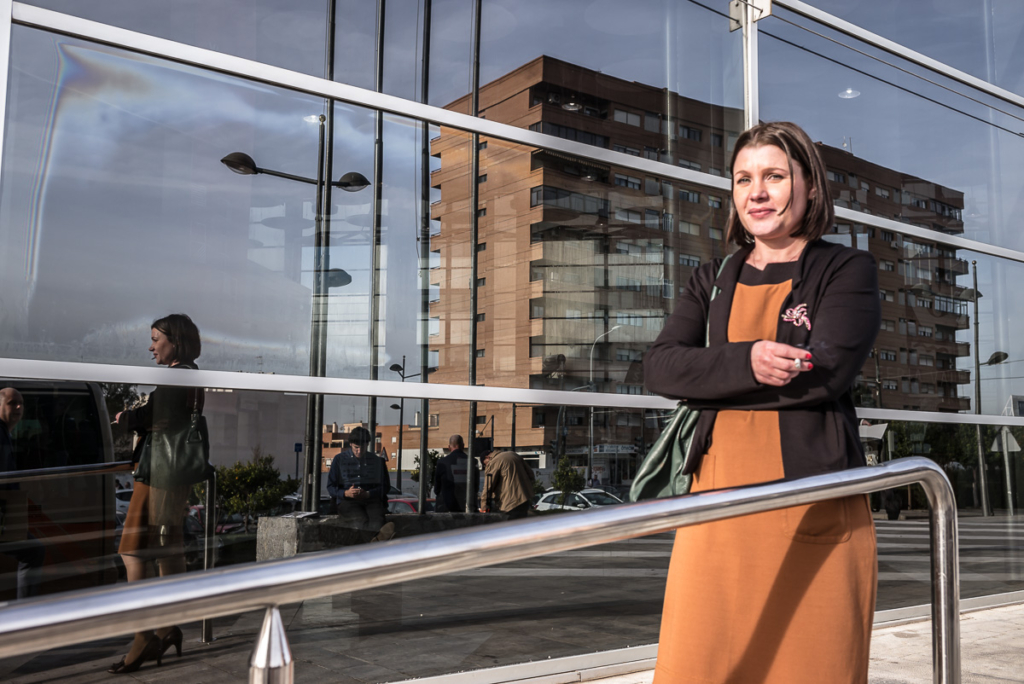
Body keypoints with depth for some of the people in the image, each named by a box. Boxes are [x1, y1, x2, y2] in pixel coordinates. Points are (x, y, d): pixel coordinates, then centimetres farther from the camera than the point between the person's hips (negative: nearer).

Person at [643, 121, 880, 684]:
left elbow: (826, 372, -11)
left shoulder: (847, 270, 6)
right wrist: (744, 363, -15)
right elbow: (659, 367, 2)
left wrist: (708, 379, -5)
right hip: (719, 503, 3)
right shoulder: (712, 281, 17)